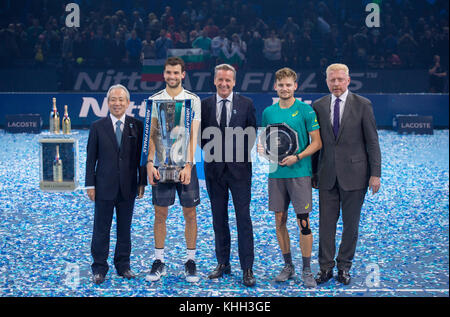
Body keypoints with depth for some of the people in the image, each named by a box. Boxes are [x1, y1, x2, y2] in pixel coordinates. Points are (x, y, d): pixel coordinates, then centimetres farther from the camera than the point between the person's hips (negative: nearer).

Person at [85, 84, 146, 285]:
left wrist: (142, 182, 2)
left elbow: (141, 155, 6)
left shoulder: (137, 126, 4)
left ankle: (123, 266, 22)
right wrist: (90, 184, -3)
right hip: (104, 186, -1)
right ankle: (99, 269, 14)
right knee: (101, 229, 4)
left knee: (125, 228, 10)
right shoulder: (97, 127, 2)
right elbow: (91, 158, 2)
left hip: (128, 187, 1)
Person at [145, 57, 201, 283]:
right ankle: (159, 261, 14)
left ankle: (190, 262, 14)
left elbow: (193, 135, -5)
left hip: (185, 166, -1)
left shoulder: (193, 100, 2)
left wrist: (188, 165, -14)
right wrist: (149, 163, -9)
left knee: (190, 214, 3)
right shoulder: (154, 100, 6)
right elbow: (151, 135, 2)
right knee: (160, 214, 4)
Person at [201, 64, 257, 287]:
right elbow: (201, 134, 10)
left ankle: (247, 269, 1)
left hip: (239, 168, -2)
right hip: (214, 168, 2)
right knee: (219, 218, 10)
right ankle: (223, 263, 21)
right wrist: (210, 152, -1)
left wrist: (242, 155, -2)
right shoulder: (204, 105, 5)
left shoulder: (246, 104, 2)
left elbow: (252, 134, 5)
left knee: (243, 218, -4)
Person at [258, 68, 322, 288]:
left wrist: (297, 157, -16)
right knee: (280, 220, 7)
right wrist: (262, 149, -4)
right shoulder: (268, 112, 10)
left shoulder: (305, 110, -2)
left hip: (299, 172, -4)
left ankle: (306, 270, 6)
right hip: (276, 173, 4)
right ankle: (288, 265, 22)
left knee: (303, 222, -4)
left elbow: (317, 143, -3)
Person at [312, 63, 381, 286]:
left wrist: (375, 173, -7)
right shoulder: (318, 106, 6)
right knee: (326, 223, 5)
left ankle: (344, 267, 19)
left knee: (351, 224, 6)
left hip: (354, 174, -2)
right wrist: (313, 172, 9)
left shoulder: (362, 105, -2)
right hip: (327, 175, 2)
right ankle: (326, 267, 17)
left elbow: (372, 142, -2)